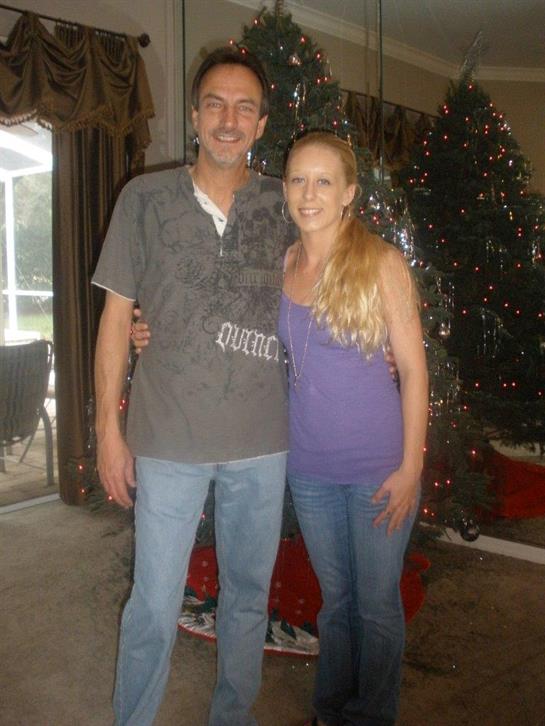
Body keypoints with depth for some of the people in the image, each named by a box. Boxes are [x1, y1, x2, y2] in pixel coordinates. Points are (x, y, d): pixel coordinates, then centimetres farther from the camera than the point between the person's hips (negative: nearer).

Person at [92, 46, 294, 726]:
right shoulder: (145, 197, -1)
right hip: (169, 441, -2)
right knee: (153, 605, 7)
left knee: (249, 595, 17)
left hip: (262, 443, 2)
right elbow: (117, 314, 0)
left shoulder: (284, 206, 3)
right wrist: (108, 428, -3)